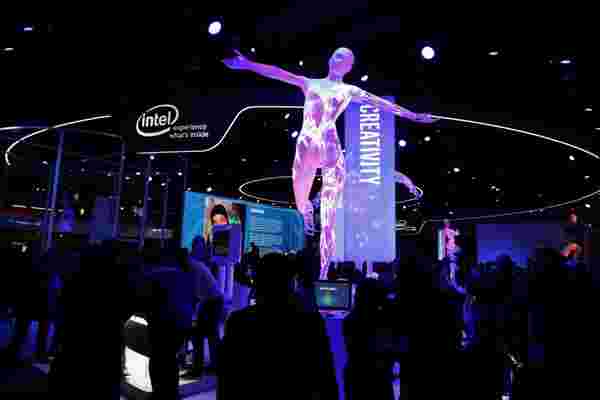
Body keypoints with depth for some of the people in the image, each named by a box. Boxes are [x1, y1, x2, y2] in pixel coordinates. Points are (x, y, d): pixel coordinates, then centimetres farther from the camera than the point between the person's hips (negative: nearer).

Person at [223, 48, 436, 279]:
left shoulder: (350, 91, 22)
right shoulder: (310, 83, 24)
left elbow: (382, 104, 21)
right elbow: (278, 73, 19)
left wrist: (414, 116, 20)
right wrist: (249, 64, 15)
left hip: (330, 149, -1)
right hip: (306, 146, 1)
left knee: (328, 220, -7)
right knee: (300, 205, 4)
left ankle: (323, 275, -4)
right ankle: (308, 210, 44)